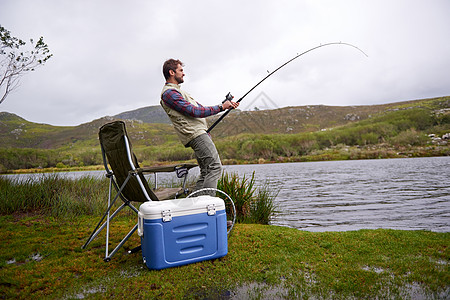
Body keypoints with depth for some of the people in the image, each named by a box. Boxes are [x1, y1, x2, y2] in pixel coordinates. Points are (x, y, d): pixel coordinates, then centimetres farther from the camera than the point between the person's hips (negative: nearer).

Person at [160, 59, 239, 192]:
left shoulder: (176, 90, 27)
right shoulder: (169, 93, -7)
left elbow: (199, 107, 26)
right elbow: (194, 111, -16)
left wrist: (227, 105, 19)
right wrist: (221, 107, -11)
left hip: (200, 133, 10)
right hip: (195, 134, -10)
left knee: (206, 172, 8)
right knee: (215, 167, -16)